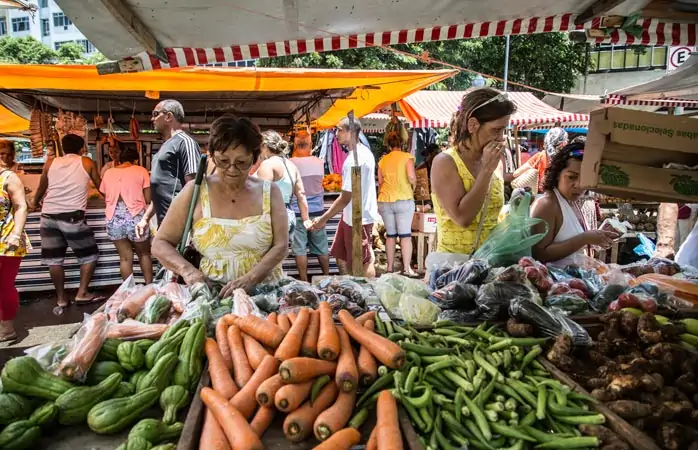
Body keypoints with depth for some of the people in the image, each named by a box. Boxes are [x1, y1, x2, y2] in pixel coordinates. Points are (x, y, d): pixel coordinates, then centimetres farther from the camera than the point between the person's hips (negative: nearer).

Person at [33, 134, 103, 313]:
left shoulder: (51, 163, 14)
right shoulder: (86, 162, 8)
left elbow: (41, 188, 26)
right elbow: (100, 185, 20)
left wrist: (34, 204, 46)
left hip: (48, 216, 4)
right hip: (72, 217, -3)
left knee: (54, 259, 10)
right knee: (89, 255, 13)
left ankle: (61, 299, 17)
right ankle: (82, 294, 11)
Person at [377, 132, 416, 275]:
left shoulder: (383, 160, 10)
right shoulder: (407, 157, -1)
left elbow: (380, 182, 13)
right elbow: (411, 177, -15)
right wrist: (414, 185, 6)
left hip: (385, 201, 4)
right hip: (404, 200, -3)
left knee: (390, 235, 10)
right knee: (405, 235, -2)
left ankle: (390, 267, 13)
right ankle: (407, 268, -5)